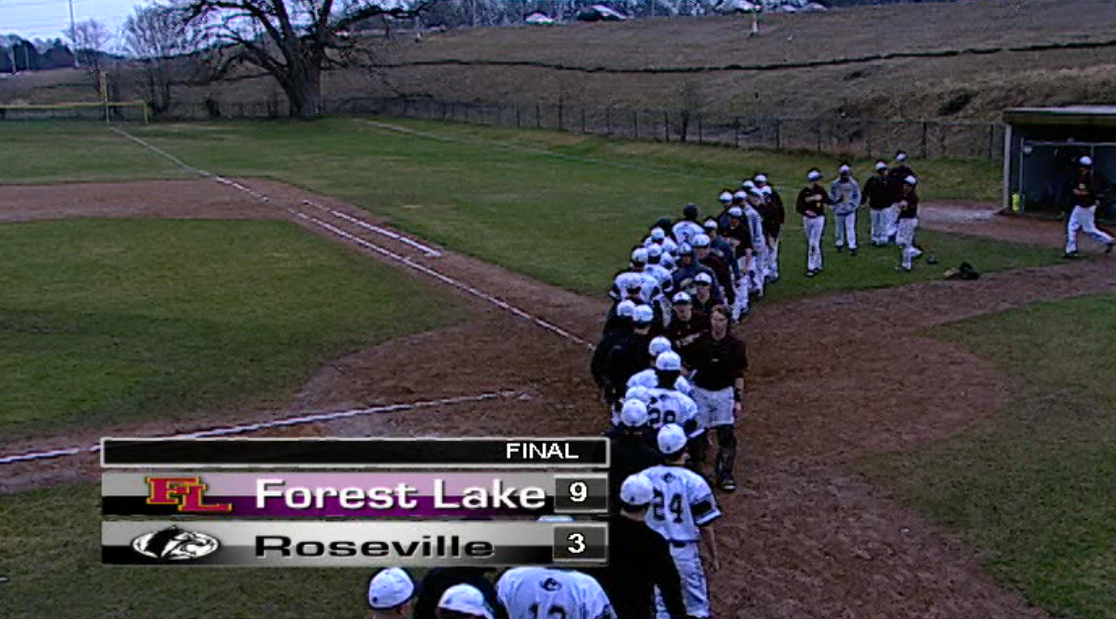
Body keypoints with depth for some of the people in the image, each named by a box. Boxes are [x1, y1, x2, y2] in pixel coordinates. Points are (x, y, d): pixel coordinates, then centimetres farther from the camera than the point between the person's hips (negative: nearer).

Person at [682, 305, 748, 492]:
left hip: (725, 393, 0)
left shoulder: (735, 345, -4)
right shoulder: (699, 342, -5)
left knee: (727, 435, -4)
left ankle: (725, 474, 4)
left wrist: (739, 399, -1)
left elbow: (739, 375, 3)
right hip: (701, 391, 0)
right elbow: (688, 368, 3)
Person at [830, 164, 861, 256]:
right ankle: (839, 244, 30)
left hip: (850, 210, -2)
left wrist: (853, 206, -6)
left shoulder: (854, 184, -5)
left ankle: (852, 247, -7)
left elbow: (857, 196, 3)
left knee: (850, 229, -7)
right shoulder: (835, 184, -3)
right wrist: (834, 206, 0)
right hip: (839, 210, 2)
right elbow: (832, 196, 6)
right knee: (839, 228, 13)